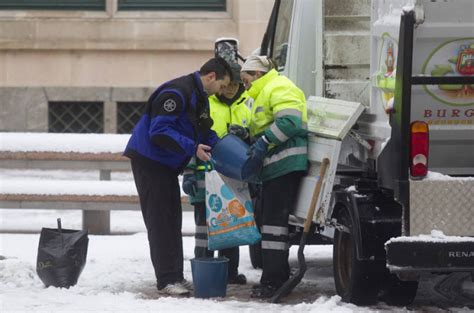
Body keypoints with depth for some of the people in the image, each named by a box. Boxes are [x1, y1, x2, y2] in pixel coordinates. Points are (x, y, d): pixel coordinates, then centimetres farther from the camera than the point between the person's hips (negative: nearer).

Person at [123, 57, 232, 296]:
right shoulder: (177, 93, -23)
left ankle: (175, 277, 16)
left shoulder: (200, 98, 10)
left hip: (166, 164, 10)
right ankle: (167, 280, -7)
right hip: (148, 160, -10)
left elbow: (205, 132, 18)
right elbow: (159, 131, -28)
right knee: (159, 221, -8)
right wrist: (192, 148, -28)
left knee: (172, 220, 11)